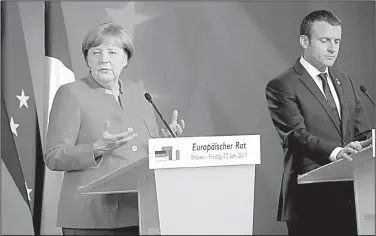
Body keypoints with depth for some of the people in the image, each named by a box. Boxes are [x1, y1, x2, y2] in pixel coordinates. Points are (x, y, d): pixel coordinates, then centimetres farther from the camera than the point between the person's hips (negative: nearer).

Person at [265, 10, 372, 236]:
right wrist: (336, 152, -33)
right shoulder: (282, 86, -6)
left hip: (349, 194, 6)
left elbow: (363, 133, 13)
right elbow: (297, 135, -16)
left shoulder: (345, 81, 16)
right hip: (311, 198, -6)